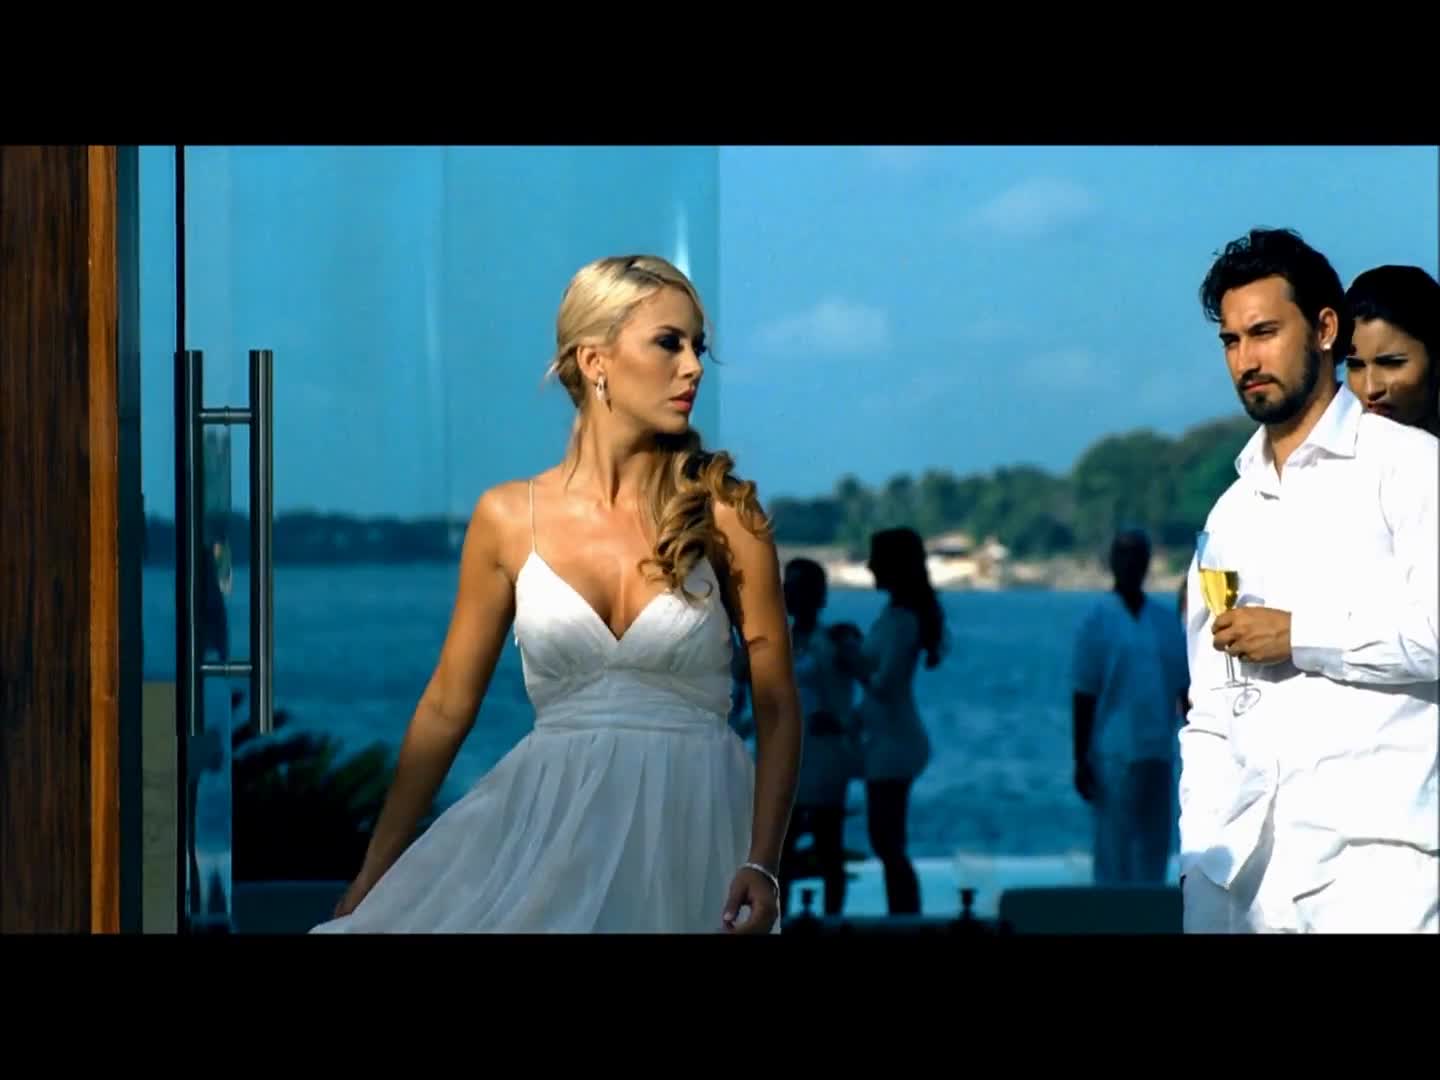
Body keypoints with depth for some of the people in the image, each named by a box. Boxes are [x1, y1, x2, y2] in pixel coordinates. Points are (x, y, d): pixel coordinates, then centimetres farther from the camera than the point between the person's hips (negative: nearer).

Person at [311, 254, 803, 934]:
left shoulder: (724, 514, 0)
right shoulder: (508, 519, 3)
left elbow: (776, 707, 1)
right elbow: (446, 707, 9)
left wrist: (763, 864, -12)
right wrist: (372, 879, 9)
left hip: (692, 826, -1)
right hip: (548, 820, 1)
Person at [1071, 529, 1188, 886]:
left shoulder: (1166, 622, 11)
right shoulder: (1099, 618, -1)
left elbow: (1186, 690, 13)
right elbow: (1083, 696, -3)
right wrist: (1081, 761, -6)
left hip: (1159, 753, 5)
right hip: (1114, 753, -5)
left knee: (1155, 850, 6)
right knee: (1114, 853, -5)